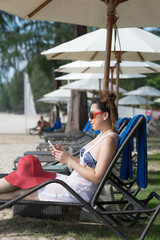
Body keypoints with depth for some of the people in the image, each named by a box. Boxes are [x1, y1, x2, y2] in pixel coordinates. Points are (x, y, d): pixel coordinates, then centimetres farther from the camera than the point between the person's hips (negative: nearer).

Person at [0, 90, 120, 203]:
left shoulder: (109, 140, -18)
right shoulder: (102, 136, 14)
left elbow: (97, 178, -22)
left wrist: (69, 161, -17)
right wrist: (65, 154, 6)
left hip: (78, 192, -9)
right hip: (72, 181, 9)